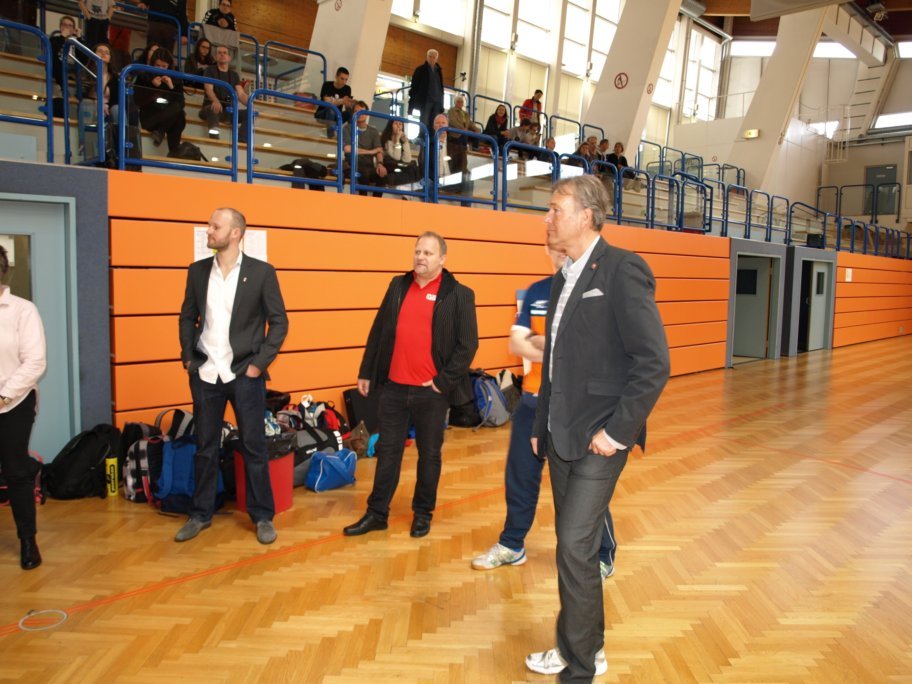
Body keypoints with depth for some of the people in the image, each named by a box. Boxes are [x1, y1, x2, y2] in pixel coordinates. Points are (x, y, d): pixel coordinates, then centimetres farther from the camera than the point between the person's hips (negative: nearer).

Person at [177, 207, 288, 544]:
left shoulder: (261, 272, -5)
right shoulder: (197, 270, 6)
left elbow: (279, 322, -4)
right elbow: (187, 317, 14)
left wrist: (259, 363, -9)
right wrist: (188, 357, 3)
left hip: (244, 374, -3)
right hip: (205, 374, 3)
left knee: (254, 447, 5)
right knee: (205, 447, 13)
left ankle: (262, 516, 18)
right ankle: (200, 514, 28)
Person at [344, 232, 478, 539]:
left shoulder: (459, 295, -5)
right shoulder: (398, 286, 8)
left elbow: (467, 344, -8)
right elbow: (378, 330, 12)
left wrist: (443, 381, -12)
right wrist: (366, 372, 11)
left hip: (431, 391, -3)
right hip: (394, 387, 4)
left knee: (429, 454, 11)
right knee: (387, 451, 12)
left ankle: (423, 512, 28)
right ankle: (377, 513, 25)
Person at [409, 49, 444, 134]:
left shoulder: (439, 70, 16)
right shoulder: (420, 69, 4)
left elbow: (441, 87, 18)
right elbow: (414, 85, 0)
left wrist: (441, 103, 10)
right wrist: (412, 101, -8)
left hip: (437, 102, 4)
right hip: (425, 101, -4)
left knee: (433, 125, -2)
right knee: (424, 124, -8)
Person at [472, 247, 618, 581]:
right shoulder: (535, 291, 8)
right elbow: (516, 343, 0)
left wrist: (539, 341, -10)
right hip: (533, 400, 6)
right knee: (520, 476, 15)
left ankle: (602, 557, 24)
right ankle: (511, 545, 33)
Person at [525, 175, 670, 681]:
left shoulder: (621, 270, -13)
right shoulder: (563, 279, 12)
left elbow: (654, 362, -19)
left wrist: (617, 431, -18)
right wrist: (541, 427, 15)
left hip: (599, 438, -8)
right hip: (561, 438, 8)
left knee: (575, 546, -5)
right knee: (572, 545, 15)